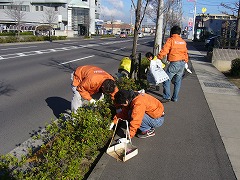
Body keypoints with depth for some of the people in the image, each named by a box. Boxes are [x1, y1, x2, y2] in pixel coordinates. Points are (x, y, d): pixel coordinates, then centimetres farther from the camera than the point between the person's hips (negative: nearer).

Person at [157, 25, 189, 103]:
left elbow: (164, 50, -14)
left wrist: (159, 57, -6)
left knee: (166, 80, 1)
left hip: (174, 63, -7)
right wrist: (186, 61, 28)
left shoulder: (170, 40, -6)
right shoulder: (183, 41, 14)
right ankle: (175, 98, 18)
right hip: (182, 63, 7)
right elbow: (185, 52, 20)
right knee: (178, 81, 13)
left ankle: (167, 97, -1)